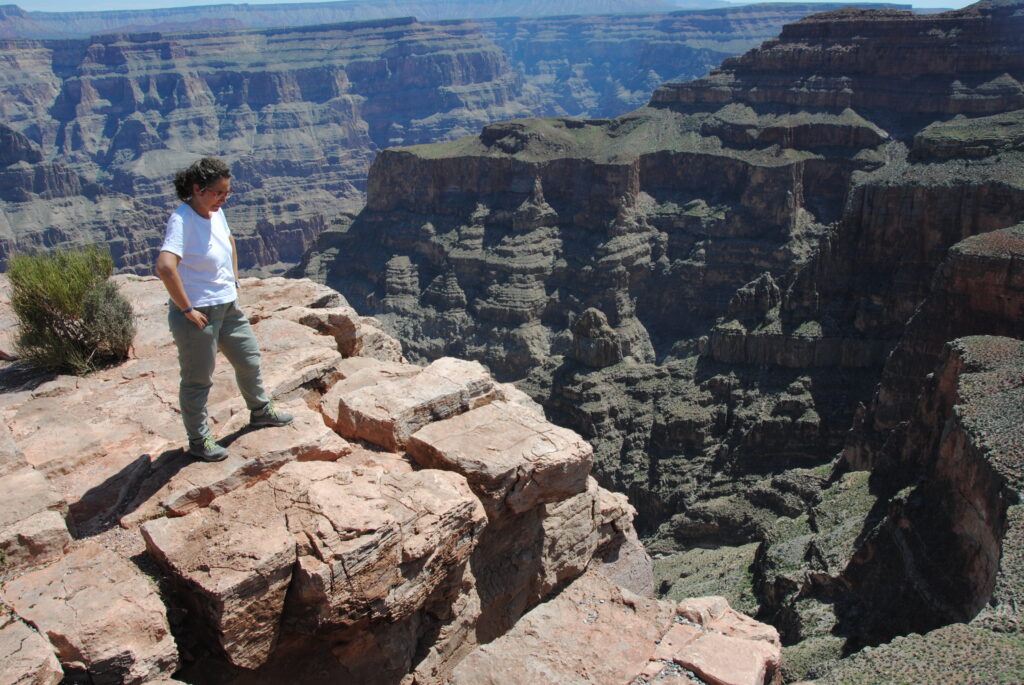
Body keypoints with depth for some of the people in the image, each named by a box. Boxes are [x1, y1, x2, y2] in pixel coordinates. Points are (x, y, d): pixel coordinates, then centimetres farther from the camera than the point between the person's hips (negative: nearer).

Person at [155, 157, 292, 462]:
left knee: (249, 360, 22)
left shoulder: (215, 212, 3)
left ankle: (260, 410, 45)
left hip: (228, 307, 9)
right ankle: (198, 440, 24)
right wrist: (186, 308, -28)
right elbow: (165, 267, -37)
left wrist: (234, 282, 18)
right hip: (198, 314, -8)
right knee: (198, 380, 7)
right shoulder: (182, 220, -22)